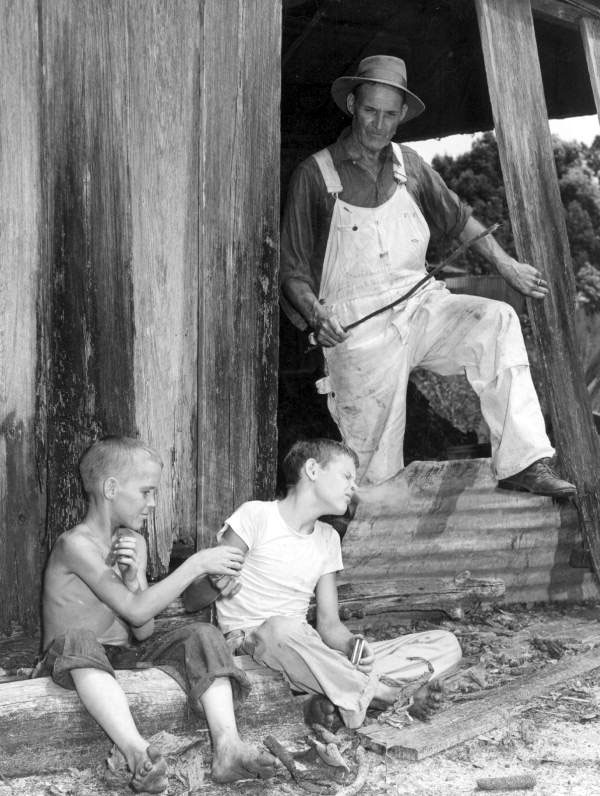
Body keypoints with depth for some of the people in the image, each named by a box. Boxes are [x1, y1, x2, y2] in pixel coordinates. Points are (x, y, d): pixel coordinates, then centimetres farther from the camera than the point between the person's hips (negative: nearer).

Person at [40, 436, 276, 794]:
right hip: (73, 662, -7)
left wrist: (133, 580, -16)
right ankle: (137, 751, -56)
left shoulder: (134, 542, 9)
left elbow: (144, 631, 2)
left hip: (127, 656, 7)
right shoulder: (76, 543, -15)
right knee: (78, 639, -40)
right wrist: (196, 564, -22)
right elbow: (136, 610, -25)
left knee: (202, 634, -14)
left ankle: (227, 745, -34)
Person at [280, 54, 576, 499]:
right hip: (359, 327, -4)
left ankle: (522, 463, -22)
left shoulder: (408, 165, 10)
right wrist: (316, 316, -21)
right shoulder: (315, 176, -3)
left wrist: (507, 265, 15)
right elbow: (292, 271, -3)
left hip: (420, 306, 4)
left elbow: (458, 218, 23)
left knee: (497, 321, -22)